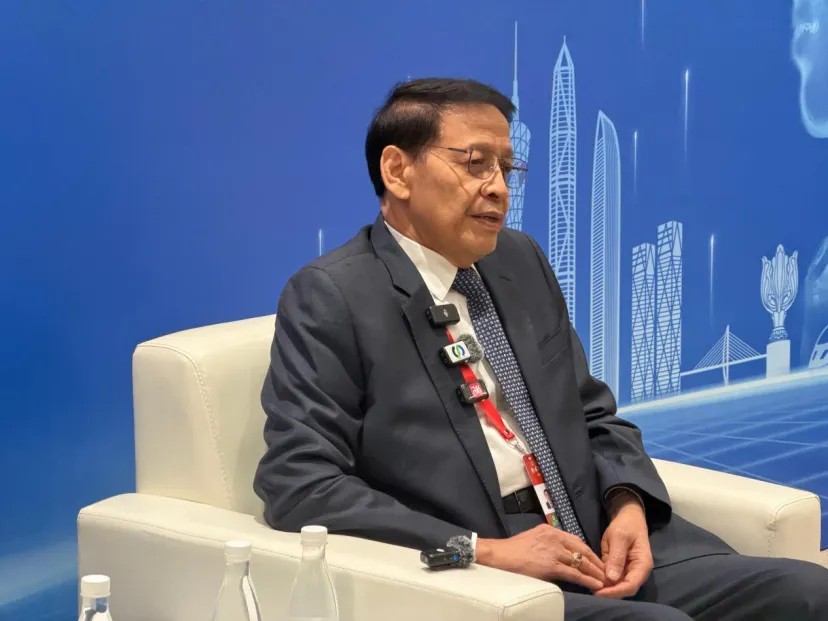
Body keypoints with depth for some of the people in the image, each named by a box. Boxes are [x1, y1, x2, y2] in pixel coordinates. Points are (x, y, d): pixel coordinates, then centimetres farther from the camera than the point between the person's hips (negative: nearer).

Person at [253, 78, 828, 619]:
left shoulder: (522, 260, 15)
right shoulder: (330, 298, -4)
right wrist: (486, 551, -18)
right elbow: (301, 487, -12)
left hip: (602, 542, 6)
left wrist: (629, 506, -1)